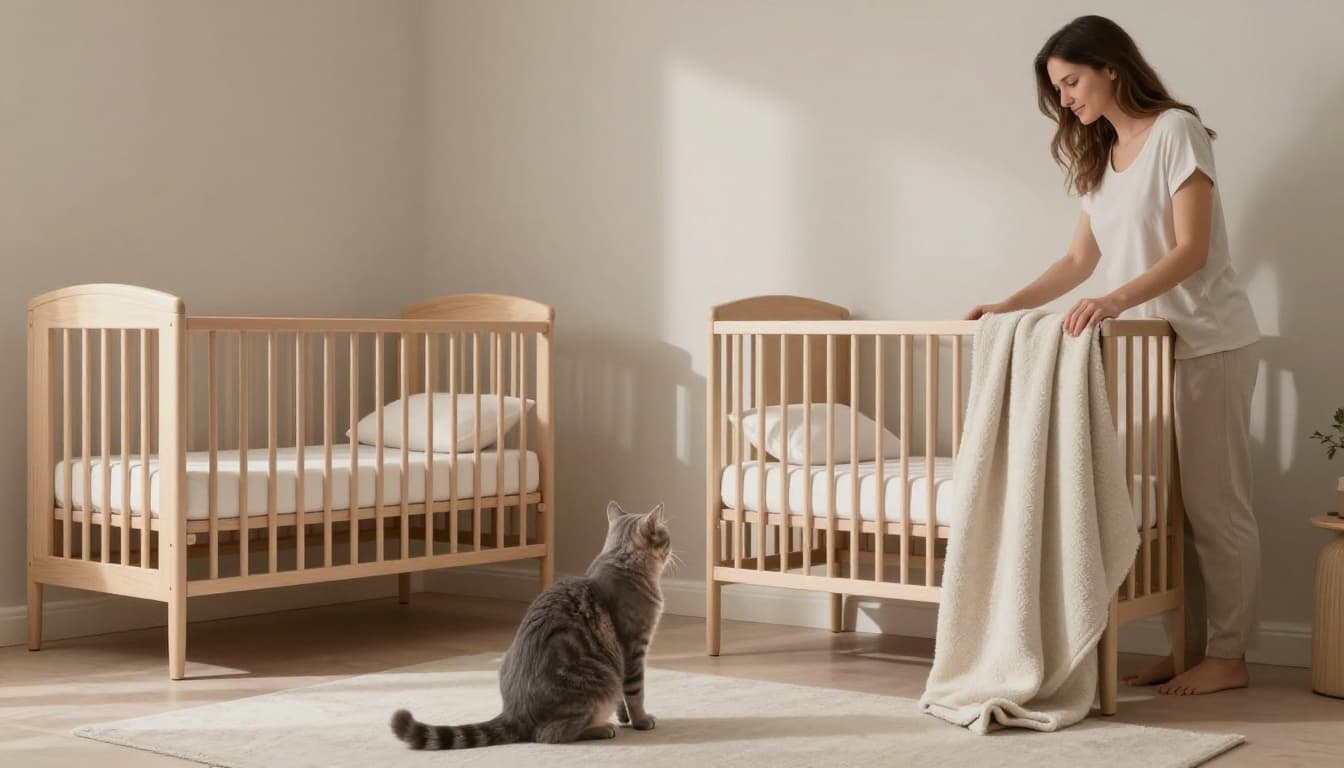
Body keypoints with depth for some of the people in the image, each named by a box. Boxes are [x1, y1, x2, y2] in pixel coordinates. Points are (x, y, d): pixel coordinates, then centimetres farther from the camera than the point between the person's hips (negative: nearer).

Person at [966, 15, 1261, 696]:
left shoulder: (1175, 131, -10)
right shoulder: (1100, 155, 14)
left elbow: (1192, 251, -17)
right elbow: (1080, 261, 15)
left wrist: (1116, 300, -30)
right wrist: (1007, 306, 4)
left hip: (1208, 343, -7)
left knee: (1214, 503, -3)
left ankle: (1228, 656, 5)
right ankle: (1190, 648, 12)